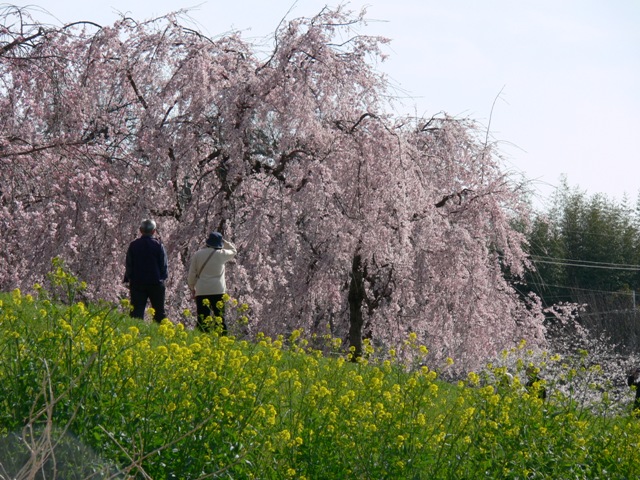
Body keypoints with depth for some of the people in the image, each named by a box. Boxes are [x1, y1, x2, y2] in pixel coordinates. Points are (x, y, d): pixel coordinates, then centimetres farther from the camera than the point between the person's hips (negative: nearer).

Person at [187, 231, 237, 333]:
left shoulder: (198, 254, 3)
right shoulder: (221, 254, -2)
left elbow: (192, 274, 6)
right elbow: (233, 251, 19)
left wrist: (192, 287, 19)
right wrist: (223, 241, 18)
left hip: (201, 291, 1)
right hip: (218, 291, -1)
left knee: (202, 320, 2)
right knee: (219, 317, 5)